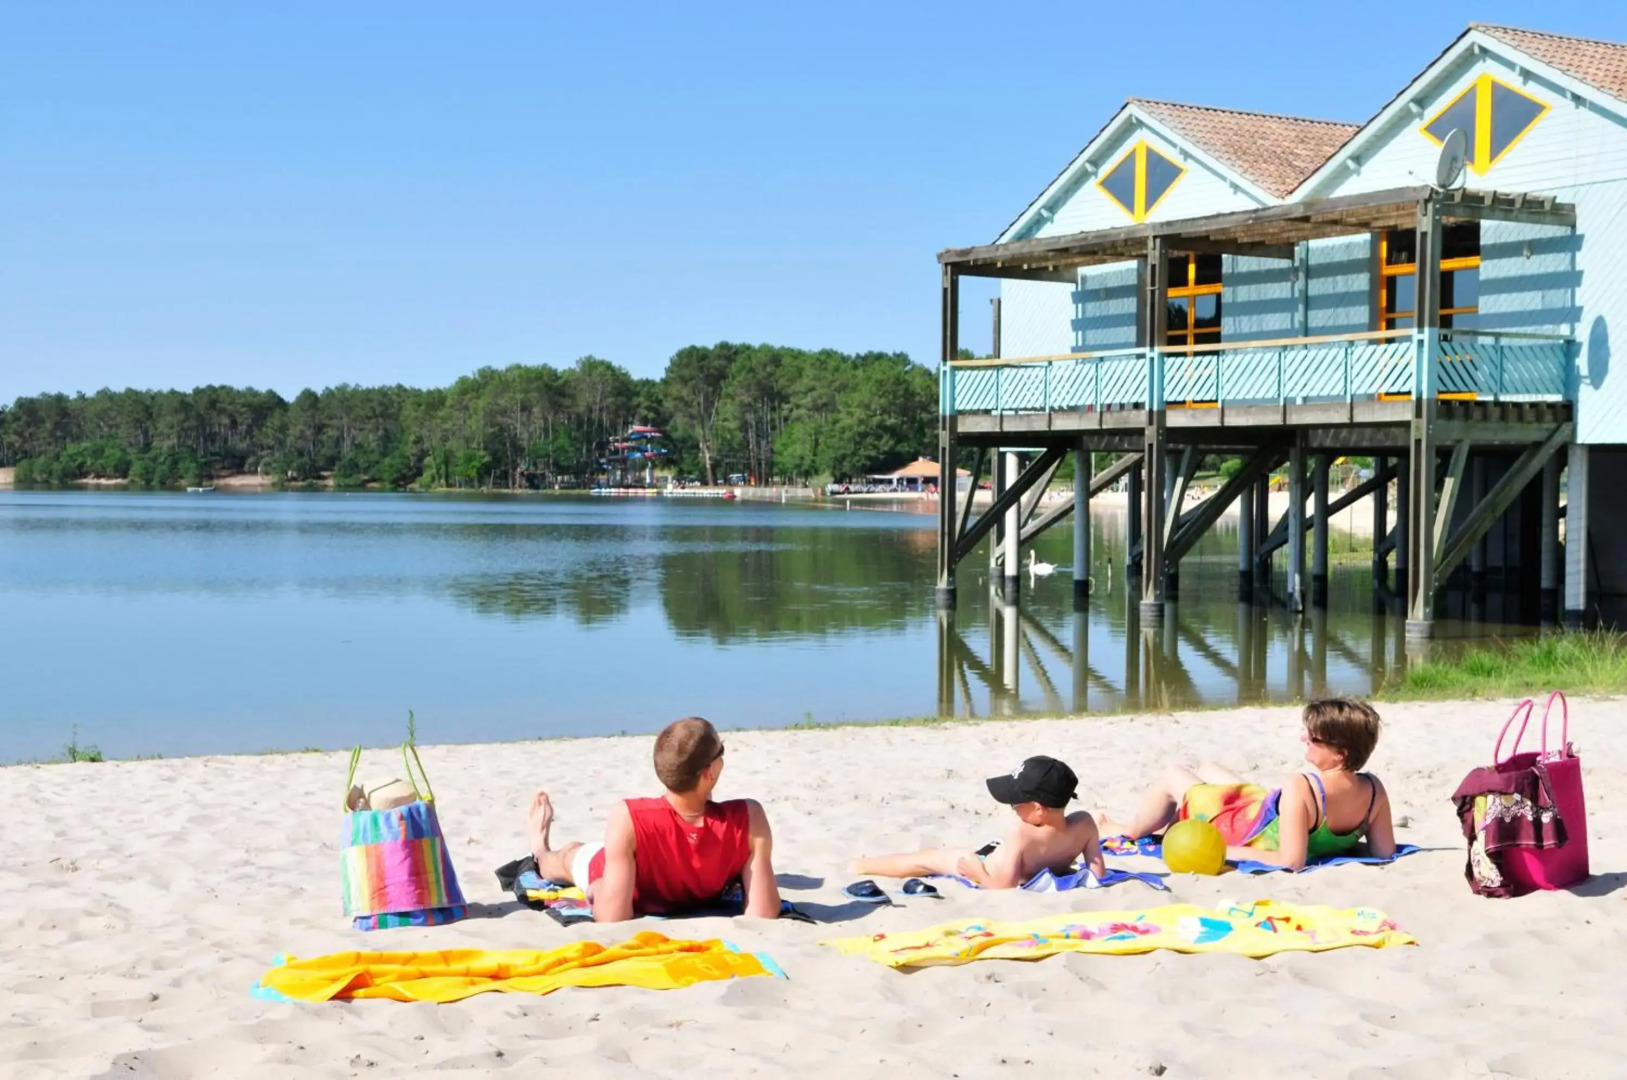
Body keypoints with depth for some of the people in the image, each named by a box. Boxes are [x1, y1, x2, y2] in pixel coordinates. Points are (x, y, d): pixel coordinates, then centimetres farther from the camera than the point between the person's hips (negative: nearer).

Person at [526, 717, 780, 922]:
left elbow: (612, 920, -40)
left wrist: (597, 891, -19)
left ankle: (540, 850, 68)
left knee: (571, 854, 33)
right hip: (704, 900, 2)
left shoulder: (629, 818, -43)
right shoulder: (749, 818, -39)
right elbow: (764, 915, -37)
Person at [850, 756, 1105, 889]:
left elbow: (1003, 887, -40)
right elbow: (1098, 874, -21)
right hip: (1043, 873, 4)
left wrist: (978, 873, -22)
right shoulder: (1085, 824, -30)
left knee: (926, 859, 17)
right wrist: (1060, 868, -7)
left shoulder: (1021, 834, -43)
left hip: (991, 874, -4)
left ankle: (862, 866, 39)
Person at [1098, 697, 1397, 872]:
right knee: (1206, 769, 29)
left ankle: (1130, 831, 43)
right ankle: (1168, 827, 53)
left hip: (1248, 838, -7)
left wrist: (1229, 853, -26)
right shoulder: (1374, 789, -22)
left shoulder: (1300, 788, -42)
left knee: (1173, 777, 16)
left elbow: (1291, 861, -39)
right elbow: (1384, 852, -14)